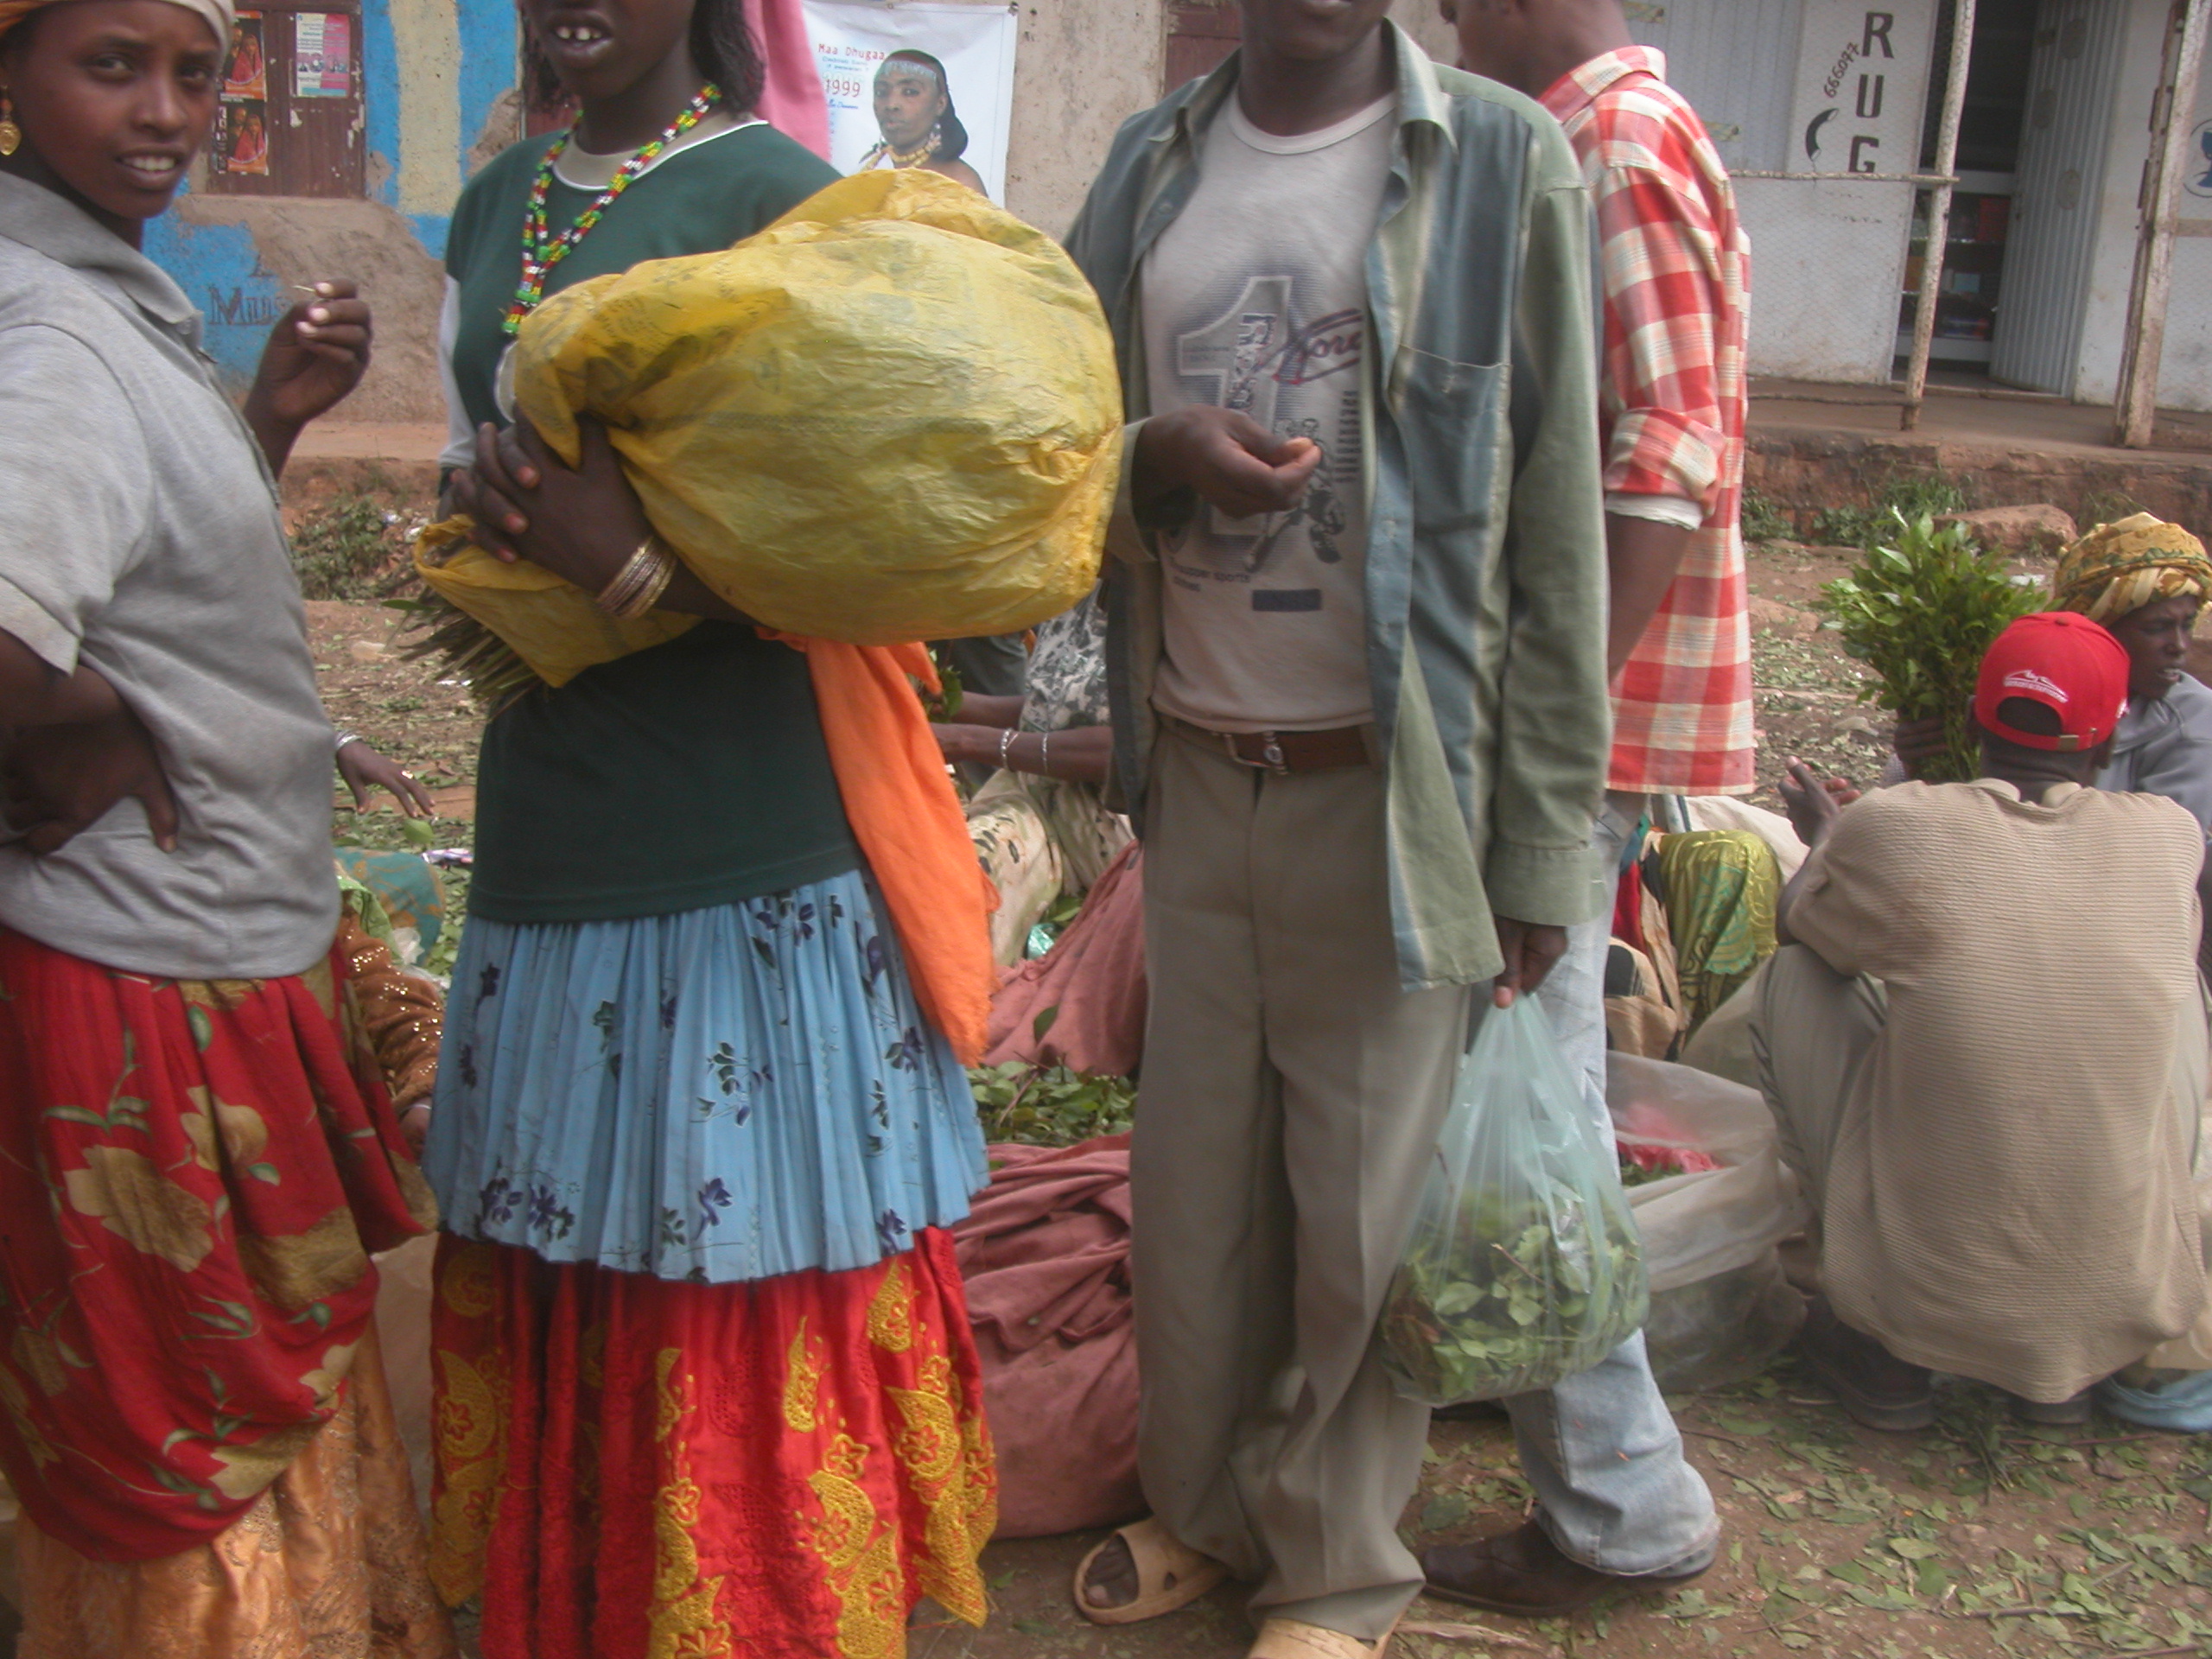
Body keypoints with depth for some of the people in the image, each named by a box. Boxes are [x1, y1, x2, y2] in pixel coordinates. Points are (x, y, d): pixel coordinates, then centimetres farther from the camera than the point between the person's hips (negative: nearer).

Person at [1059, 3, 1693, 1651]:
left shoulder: (1504, 163, -5)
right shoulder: (1153, 162, 8)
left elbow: (1556, 526, -6)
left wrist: (1542, 839, -8)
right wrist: (1158, 452, -12)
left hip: (1386, 787, -4)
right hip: (1196, 772, 4)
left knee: (1362, 1203, 7)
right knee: (1193, 1174, 13)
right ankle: (1205, 1504, 35)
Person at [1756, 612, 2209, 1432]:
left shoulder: (1893, 826, -10)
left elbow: (1799, 927, 11)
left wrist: (1825, 839, 33)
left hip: (1923, 1298, -2)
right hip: (2128, 1306, 3)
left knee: (1792, 976, 13)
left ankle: (1880, 1351, 18)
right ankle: (2060, 1372, 23)